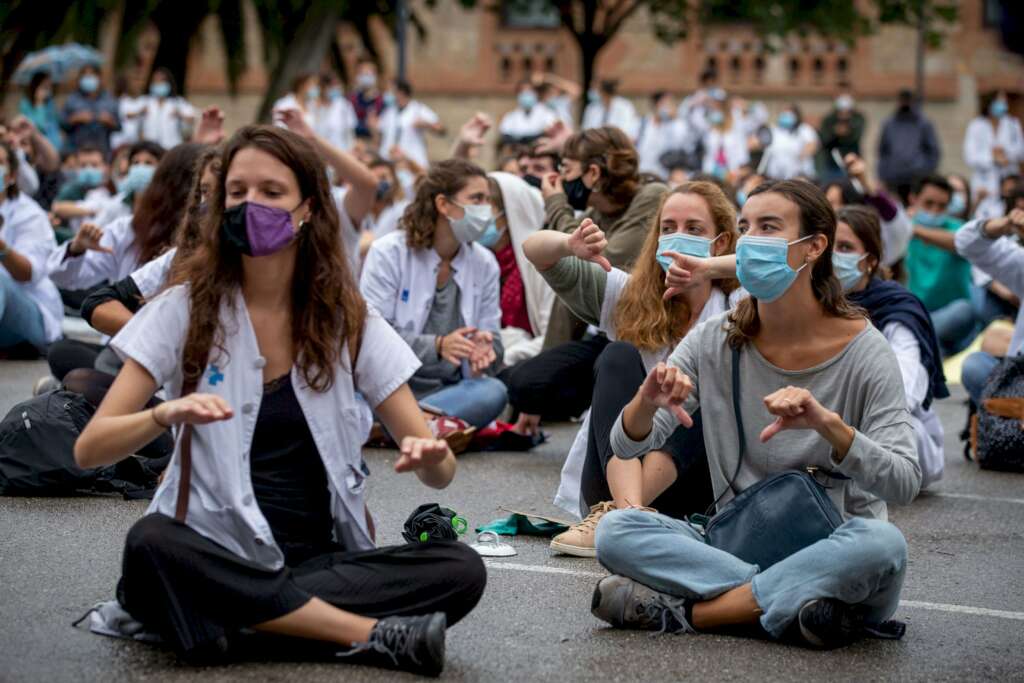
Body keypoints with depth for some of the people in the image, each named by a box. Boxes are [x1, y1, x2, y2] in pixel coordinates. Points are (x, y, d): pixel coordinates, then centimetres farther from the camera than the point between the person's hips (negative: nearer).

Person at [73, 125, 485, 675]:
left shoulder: (348, 319, 3)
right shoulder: (188, 308, -1)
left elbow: (441, 472, 0)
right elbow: (88, 449, -9)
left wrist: (428, 457, -25)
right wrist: (166, 416, -30)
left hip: (321, 556, 1)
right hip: (214, 555, -1)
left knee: (462, 571, -23)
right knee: (152, 546, -35)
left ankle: (244, 615, -21)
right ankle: (373, 635, -26)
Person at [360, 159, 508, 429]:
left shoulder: (485, 264, 8)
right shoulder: (388, 252, -4)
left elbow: (494, 345, 6)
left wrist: (482, 352, -20)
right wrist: (437, 345, -27)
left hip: (447, 389, 4)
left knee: (493, 392, -31)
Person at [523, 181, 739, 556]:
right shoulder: (628, 295, 9)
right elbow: (535, 249, 4)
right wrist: (570, 247, -20)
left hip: (685, 480, -1)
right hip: (615, 473, 1)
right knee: (620, 355, -19)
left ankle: (616, 512, -39)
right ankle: (627, 508, -42)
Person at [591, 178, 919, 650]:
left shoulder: (863, 352, -8)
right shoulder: (714, 342, 2)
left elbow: (904, 484, -17)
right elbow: (626, 447, -2)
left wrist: (828, 424, -34)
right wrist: (647, 401, -25)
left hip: (834, 556, -2)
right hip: (736, 546, 2)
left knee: (881, 542, -36)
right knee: (614, 531, -19)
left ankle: (686, 611, -22)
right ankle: (788, 603, -21)